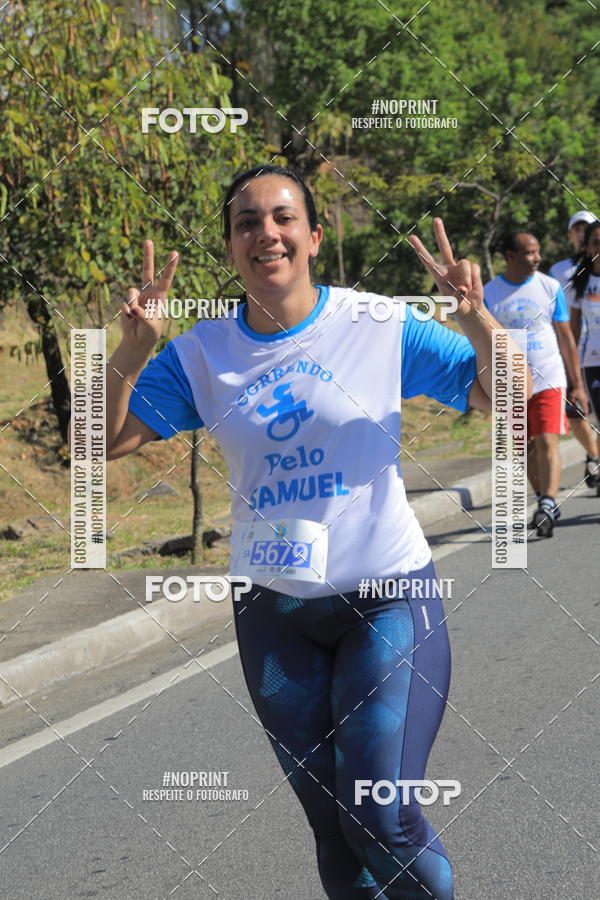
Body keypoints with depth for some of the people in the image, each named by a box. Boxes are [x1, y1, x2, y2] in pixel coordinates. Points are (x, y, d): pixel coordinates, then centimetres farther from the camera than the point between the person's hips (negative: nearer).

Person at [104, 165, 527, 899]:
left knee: (384, 820, -12)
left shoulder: (381, 325, -6)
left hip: (387, 596, -3)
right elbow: (105, 441, -2)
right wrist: (131, 351, -19)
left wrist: (476, 321, -23)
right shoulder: (203, 352, 0)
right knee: (332, 829, 11)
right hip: (272, 609, 3)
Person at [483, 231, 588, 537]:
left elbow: (565, 338, 6)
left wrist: (578, 385, 4)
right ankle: (548, 502, 24)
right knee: (526, 448, 9)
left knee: (547, 442, -15)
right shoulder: (489, 293, -1)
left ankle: (547, 506, -23)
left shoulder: (550, 288, 1)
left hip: (549, 379, -1)